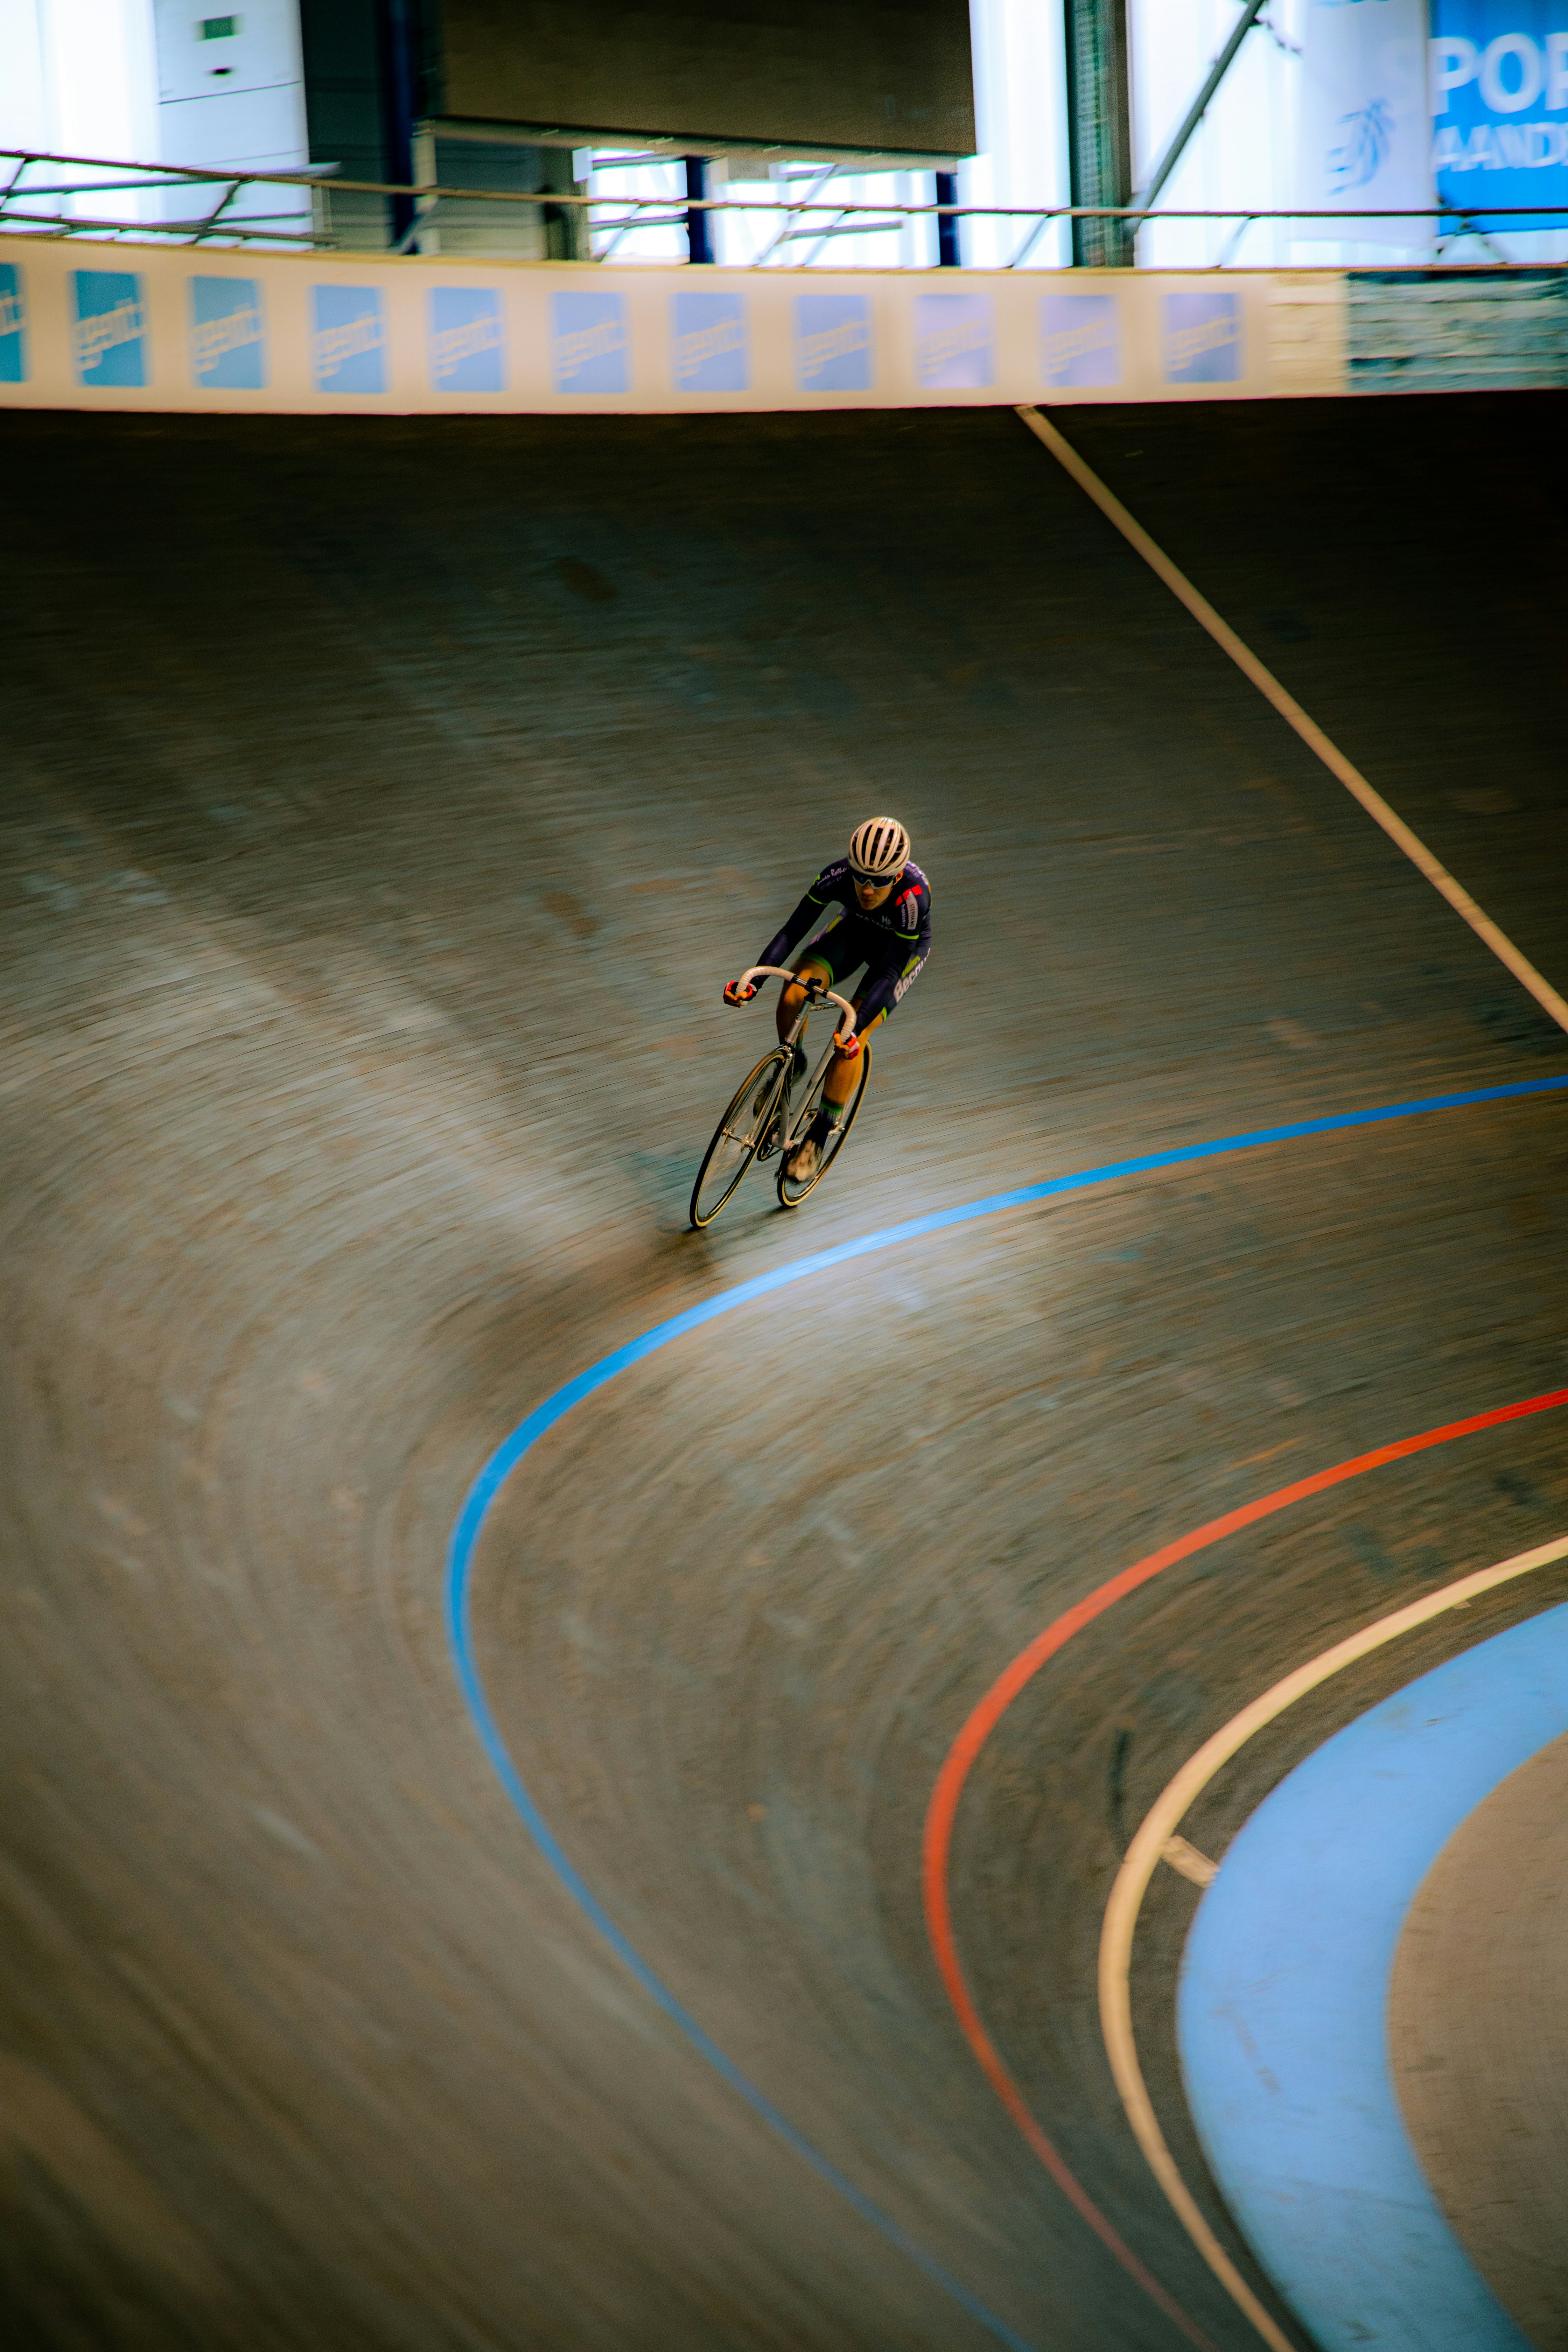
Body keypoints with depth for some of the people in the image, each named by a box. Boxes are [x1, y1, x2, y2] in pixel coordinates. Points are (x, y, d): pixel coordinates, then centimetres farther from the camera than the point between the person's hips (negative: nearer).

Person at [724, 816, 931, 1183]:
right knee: (793, 994, -21)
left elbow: (889, 974, -38)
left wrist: (855, 1029, -48)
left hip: (903, 948, -3)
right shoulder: (838, 876, -33)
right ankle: (791, 1065, 10)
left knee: (849, 1041, -19)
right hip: (855, 930, 3)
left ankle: (820, 1134, -2)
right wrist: (751, 982, -37)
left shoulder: (912, 899, -40)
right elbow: (792, 932, -28)